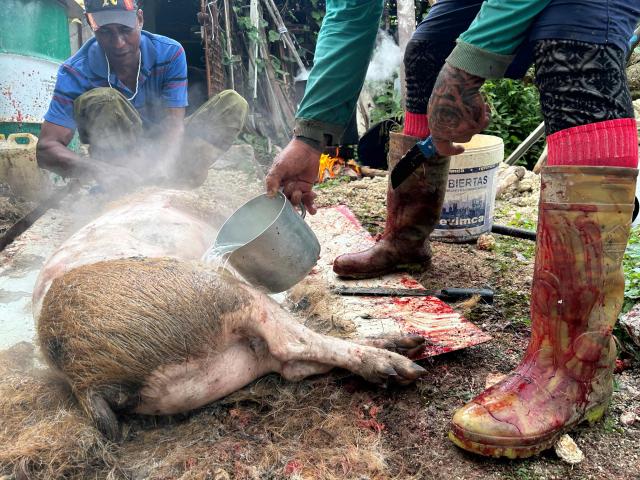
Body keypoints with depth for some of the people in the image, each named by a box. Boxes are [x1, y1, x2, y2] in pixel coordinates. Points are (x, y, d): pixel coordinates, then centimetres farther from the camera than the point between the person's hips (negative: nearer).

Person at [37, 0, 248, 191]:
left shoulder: (170, 53, -16)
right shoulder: (76, 72, -20)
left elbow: (174, 125, -21)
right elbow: (46, 148, -27)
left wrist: (157, 165, -44)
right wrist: (99, 170, -48)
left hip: (163, 150, 2)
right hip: (117, 158, -2)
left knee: (232, 102, -16)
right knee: (100, 99, -31)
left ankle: (181, 176, -32)